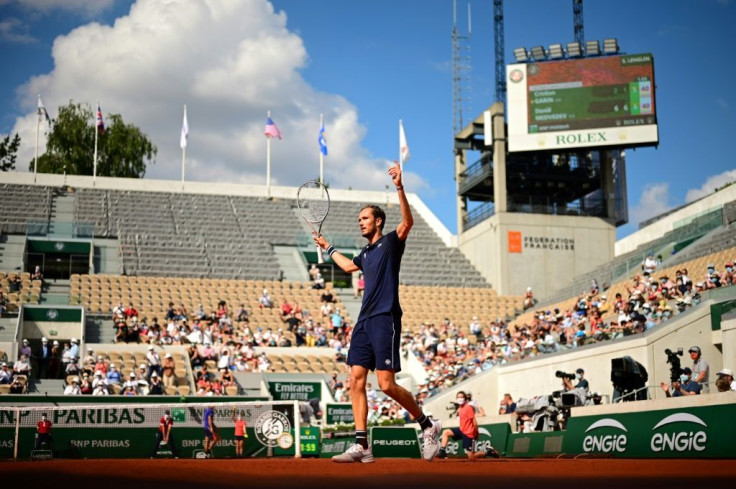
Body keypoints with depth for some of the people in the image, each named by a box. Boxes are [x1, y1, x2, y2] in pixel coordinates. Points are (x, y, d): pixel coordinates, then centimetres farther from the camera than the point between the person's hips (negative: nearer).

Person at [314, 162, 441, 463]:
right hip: (364, 322, 8)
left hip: (385, 320, -8)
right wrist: (328, 248, 51)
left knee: (386, 384, -11)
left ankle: (428, 426, 8)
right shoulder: (366, 253, 22)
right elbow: (349, 267, 44)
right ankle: (362, 446, 0)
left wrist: (399, 187, -30)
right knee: (356, 380, -1)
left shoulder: (390, 242, 0)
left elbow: (407, 222, -21)